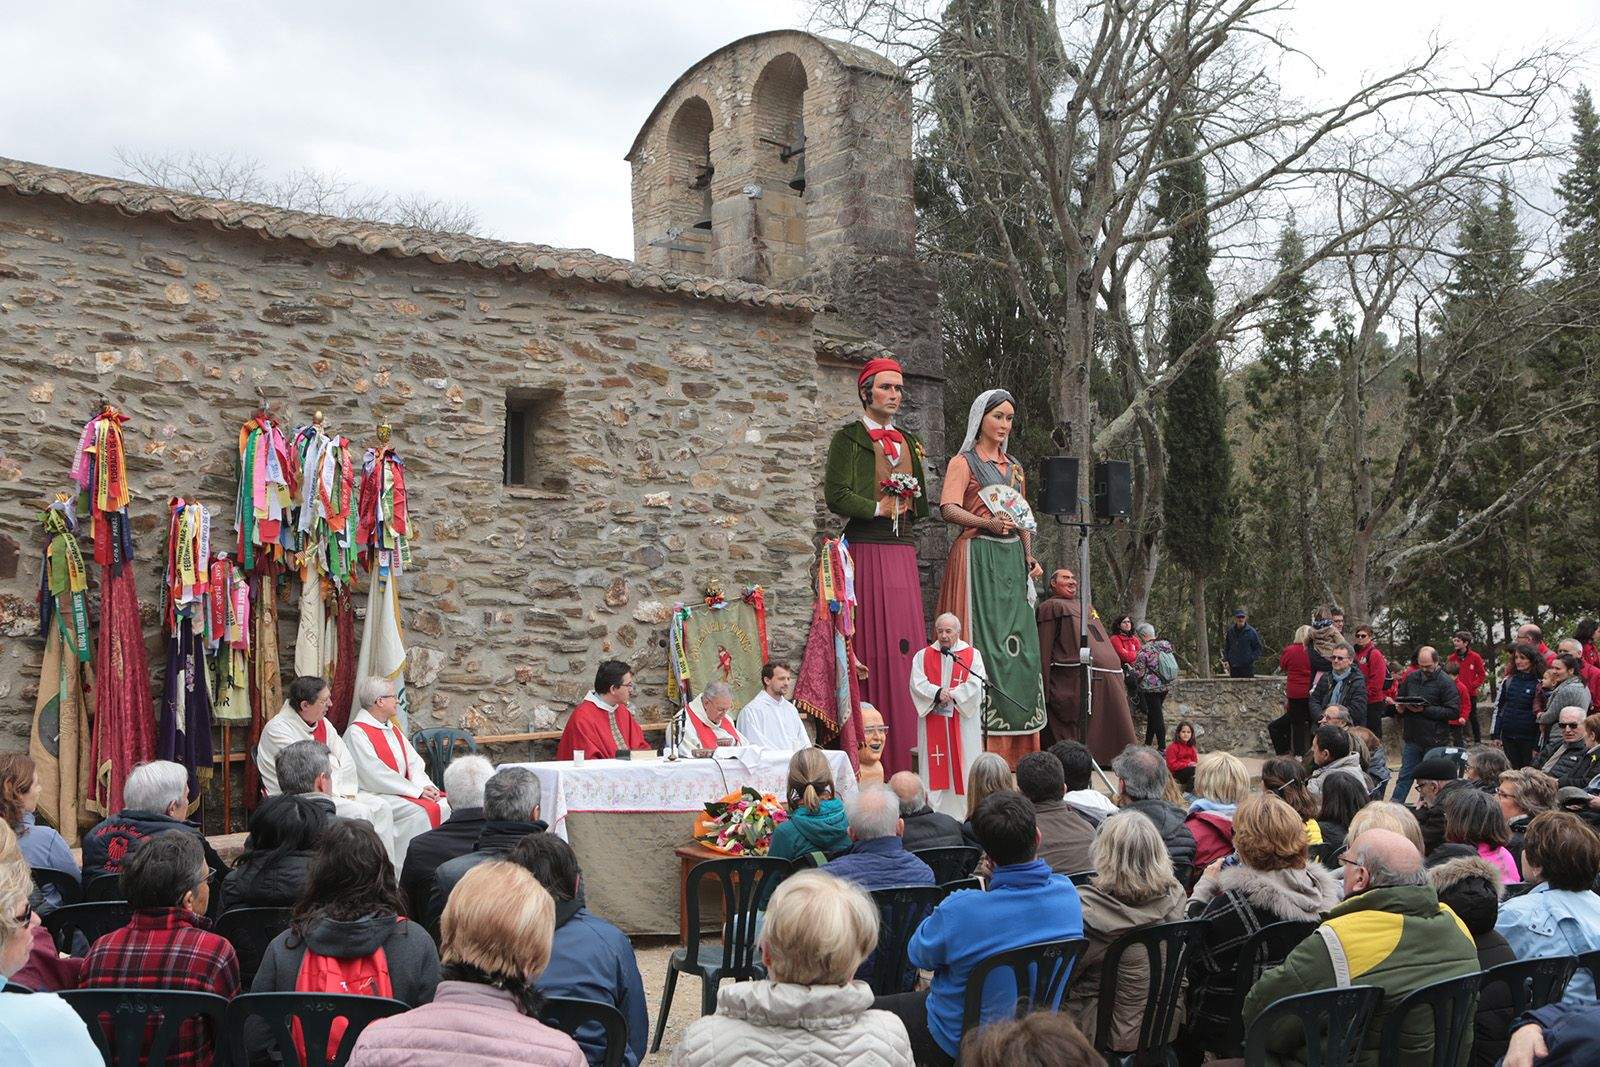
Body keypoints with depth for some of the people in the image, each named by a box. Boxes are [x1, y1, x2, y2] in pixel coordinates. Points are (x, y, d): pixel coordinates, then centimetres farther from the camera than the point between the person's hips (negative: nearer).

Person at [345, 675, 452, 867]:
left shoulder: (393, 728, 18)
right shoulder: (356, 733, -11)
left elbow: (414, 762, 13)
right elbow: (376, 774, -18)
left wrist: (425, 786, -8)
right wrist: (417, 791, -18)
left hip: (403, 789, 8)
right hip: (375, 794, -8)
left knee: (444, 805, -13)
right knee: (419, 811, -29)